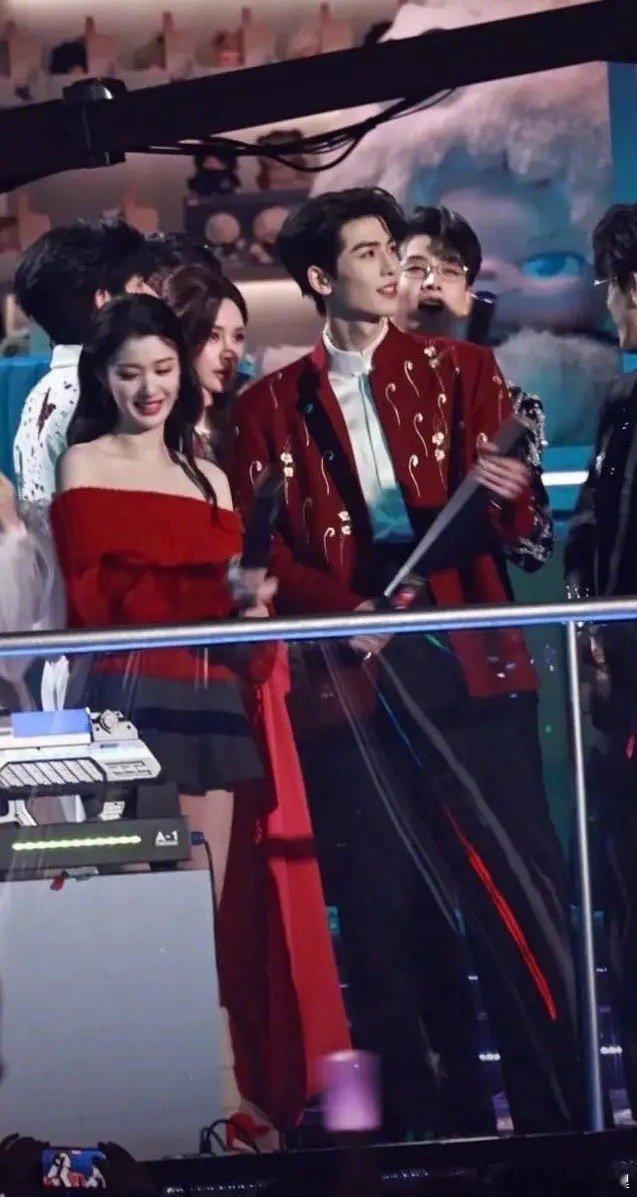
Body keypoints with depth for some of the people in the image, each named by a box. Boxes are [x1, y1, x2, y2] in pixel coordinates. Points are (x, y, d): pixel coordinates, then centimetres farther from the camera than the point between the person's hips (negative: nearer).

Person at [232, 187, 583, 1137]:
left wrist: (505, 493, -20)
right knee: (385, 910, 1)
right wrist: (340, 610, -13)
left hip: (470, 660, -1)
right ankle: (434, 1120, 8)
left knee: (520, 893, -5)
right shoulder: (270, 407, 12)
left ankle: (559, 1116, 0)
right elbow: (262, 547, 4)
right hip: (351, 675, 1)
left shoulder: (458, 371, 12)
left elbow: (517, 527, 4)